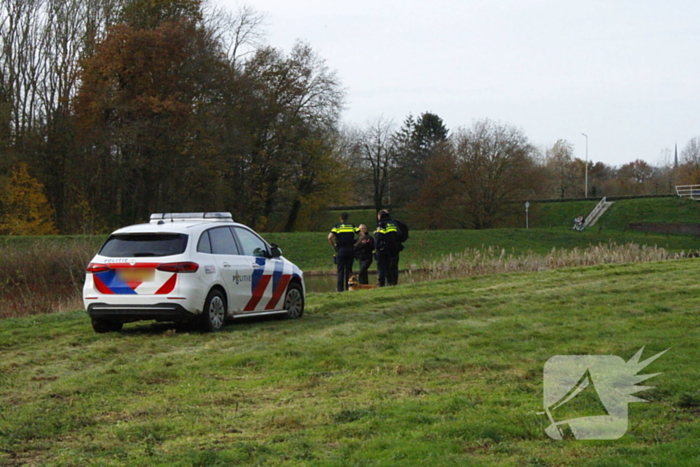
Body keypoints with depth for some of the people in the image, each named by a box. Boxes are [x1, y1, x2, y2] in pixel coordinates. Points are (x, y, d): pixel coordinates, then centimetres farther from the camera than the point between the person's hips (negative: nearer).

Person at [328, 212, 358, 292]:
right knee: (349, 270, 8)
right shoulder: (352, 226, 10)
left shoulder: (337, 227, 2)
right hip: (351, 249, 2)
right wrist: (356, 244, 7)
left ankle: (340, 288, -3)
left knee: (340, 270, 1)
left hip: (341, 249, -2)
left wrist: (333, 246, 1)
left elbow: (330, 237, -12)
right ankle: (348, 287, 6)